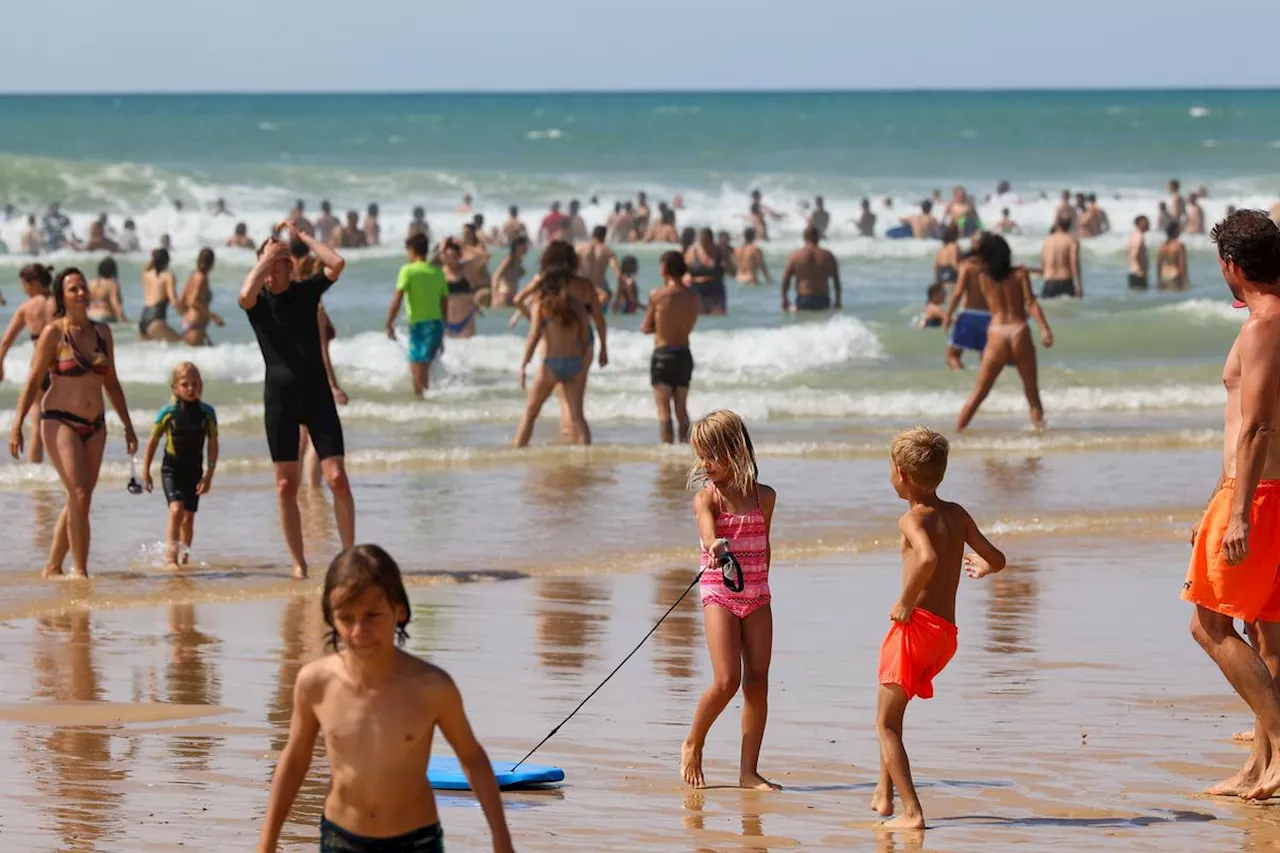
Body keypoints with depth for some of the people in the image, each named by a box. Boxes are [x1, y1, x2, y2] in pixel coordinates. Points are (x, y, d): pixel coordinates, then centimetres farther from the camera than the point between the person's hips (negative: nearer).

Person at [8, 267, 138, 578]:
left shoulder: (102, 332, 9)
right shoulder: (54, 333, -6)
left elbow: (111, 383, 17)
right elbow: (33, 382, -6)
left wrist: (128, 426, 17)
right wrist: (17, 424, -13)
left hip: (94, 425, 6)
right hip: (60, 422, -6)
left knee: (78, 500, 7)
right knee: (80, 496, -16)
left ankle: (53, 567, 19)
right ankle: (80, 571, -13)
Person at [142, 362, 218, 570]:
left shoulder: (207, 412, -3)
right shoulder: (167, 412, -7)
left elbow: (213, 445, 0)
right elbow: (152, 442, 2)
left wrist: (209, 475, -6)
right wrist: (145, 472, 3)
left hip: (194, 470, 3)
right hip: (171, 468, -3)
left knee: (189, 516, 7)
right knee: (176, 508, -21)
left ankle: (184, 558, 23)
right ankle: (170, 557, -21)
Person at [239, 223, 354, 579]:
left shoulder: (307, 292, 5)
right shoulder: (258, 301, 1)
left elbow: (337, 263, -10)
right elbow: (245, 295, -23)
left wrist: (301, 237, -4)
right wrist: (266, 257, -12)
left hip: (317, 395, 0)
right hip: (280, 398, 0)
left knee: (337, 478, -8)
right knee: (286, 486, 1)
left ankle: (349, 554, -1)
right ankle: (298, 562, 8)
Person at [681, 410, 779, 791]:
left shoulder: (764, 497, 6)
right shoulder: (707, 496, -5)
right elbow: (708, 532, -25)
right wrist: (716, 549, -46)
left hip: (757, 594, 4)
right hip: (719, 591, -4)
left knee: (757, 681, 0)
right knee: (727, 681, -13)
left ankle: (749, 770, 4)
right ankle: (692, 745, 12)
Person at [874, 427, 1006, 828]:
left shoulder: (913, 519, -11)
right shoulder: (957, 514, 10)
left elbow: (927, 560, -31)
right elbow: (998, 559, 12)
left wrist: (906, 602, -19)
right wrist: (980, 568, 35)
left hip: (918, 625, -8)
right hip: (947, 633, 8)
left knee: (886, 724, -1)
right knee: (890, 712, 26)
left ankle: (912, 811, -12)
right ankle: (883, 794, 27)